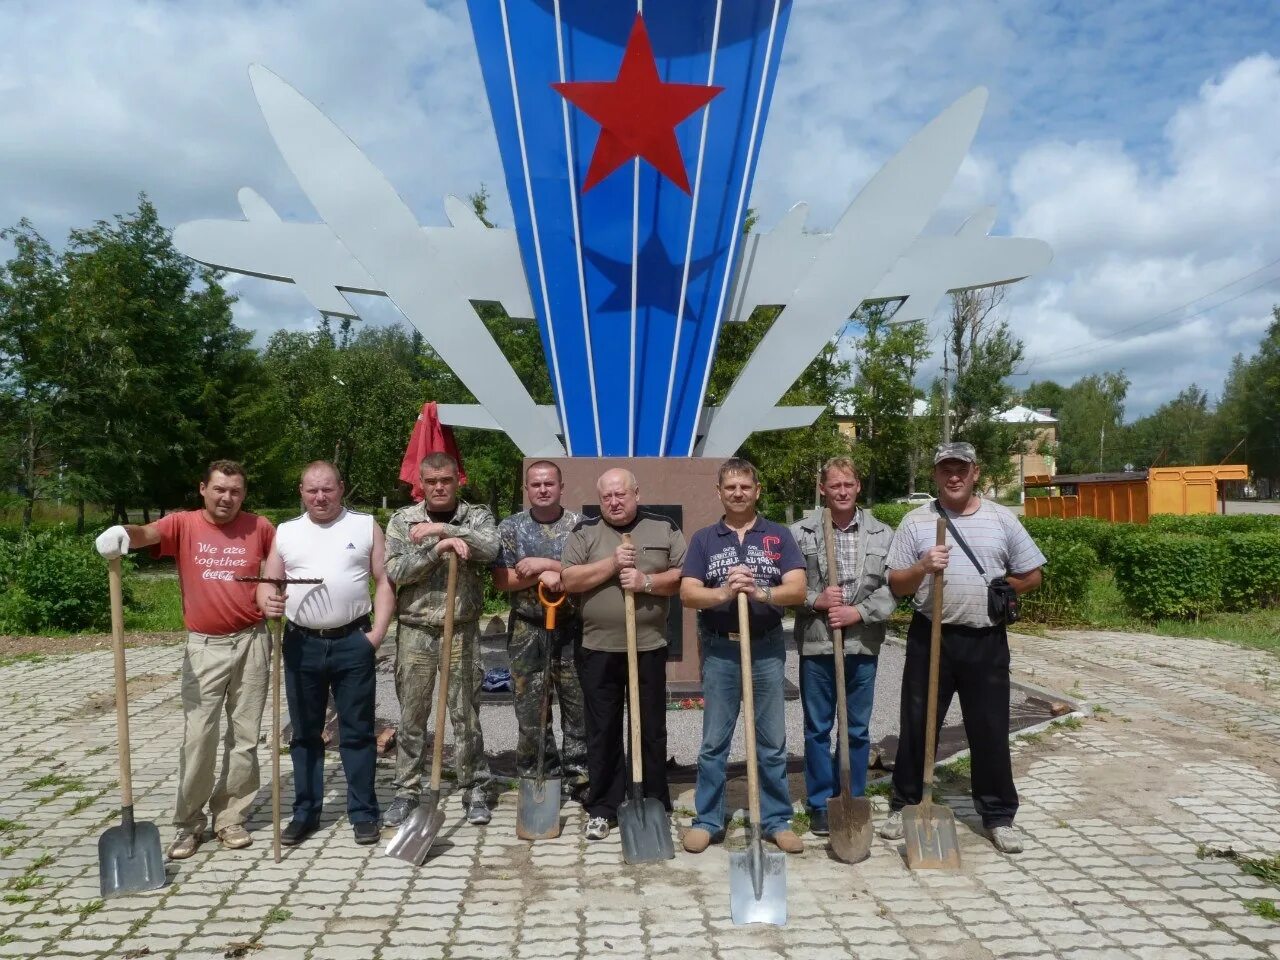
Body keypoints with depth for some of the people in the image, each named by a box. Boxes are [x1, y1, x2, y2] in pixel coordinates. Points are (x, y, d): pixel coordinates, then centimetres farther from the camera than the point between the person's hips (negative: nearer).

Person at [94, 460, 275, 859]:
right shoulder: (184, 524, -3)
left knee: (245, 736, 8)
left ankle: (230, 817, 21)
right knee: (197, 737, 1)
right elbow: (147, 534, -23)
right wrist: (123, 532, -46)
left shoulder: (259, 527, 0)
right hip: (204, 646, -1)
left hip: (251, 642, 1)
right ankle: (189, 823, 15)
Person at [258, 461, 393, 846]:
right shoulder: (285, 532, 10)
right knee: (305, 733, 11)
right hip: (302, 644, 3)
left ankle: (363, 813, 14)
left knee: (357, 731, 4)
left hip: (353, 644, -2)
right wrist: (267, 600, -15)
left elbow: (385, 581, 2)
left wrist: (377, 632, -8)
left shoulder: (366, 526, 3)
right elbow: (267, 583, 9)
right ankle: (305, 812, 23)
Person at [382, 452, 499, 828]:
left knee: (466, 714, 5)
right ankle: (407, 791, 21)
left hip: (462, 630, -1)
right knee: (411, 716, 9)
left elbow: (490, 548, -17)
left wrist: (442, 528, -19)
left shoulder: (477, 515, 4)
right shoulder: (402, 519, 5)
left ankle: (475, 790, 17)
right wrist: (437, 549, -18)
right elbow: (395, 571, -7)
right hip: (416, 631, 1)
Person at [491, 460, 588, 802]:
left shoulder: (580, 525, 1)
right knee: (530, 711, 7)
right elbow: (501, 579, -2)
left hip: (572, 629, -1)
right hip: (527, 630, 1)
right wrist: (542, 576, -16)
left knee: (578, 707, 4)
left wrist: (546, 564, -15)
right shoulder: (510, 527, 5)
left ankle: (577, 778, 18)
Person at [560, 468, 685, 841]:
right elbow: (568, 579, -7)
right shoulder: (585, 531, 3)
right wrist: (612, 564, -16)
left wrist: (646, 581, -16)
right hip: (598, 649, 0)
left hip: (649, 648, 0)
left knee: (652, 730, 9)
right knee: (602, 732, 8)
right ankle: (602, 808, 19)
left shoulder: (664, 528, 3)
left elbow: (685, 577, -2)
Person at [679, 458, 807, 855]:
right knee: (713, 742, 8)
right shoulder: (704, 538, 5)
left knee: (772, 742, 9)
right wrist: (723, 593, -22)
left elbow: (797, 589, -7)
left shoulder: (778, 536, 4)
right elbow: (688, 594, -4)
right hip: (719, 650, 0)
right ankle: (707, 820, 20)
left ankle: (777, 820, 22)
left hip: (767, 650, 0)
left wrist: (759, 592, -24)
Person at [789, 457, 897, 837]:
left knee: (858, 729, 12)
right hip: (816, 643, -1)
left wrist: (859, 612, -12)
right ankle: (821, 805, 21)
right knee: (817, 728, 8)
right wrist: (815, 600, -15)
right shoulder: (800, 532, -2)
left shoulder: (883, 534, 3)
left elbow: (892, 586, -1)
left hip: (863, 643, 2)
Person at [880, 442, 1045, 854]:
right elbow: (897, 585, -1)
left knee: (990, 731, 8)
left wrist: (995, 592, 1)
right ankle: (903, 806, 22)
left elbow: (1031, 576, 10)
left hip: (986, 641, 1)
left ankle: (998, 816, 23)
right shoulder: (916, 521, 1)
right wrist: (923, 567, -19)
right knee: (916, 726, 8)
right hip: (930, 638, 0)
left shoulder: (1001, 519, 3)